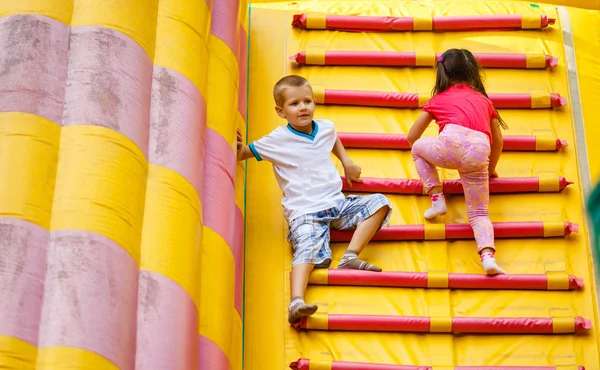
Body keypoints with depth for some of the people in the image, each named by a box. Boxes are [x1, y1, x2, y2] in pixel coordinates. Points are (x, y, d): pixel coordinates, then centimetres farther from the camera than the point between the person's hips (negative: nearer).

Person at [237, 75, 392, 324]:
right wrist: (238, 145, -15)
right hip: (304, 212, -6)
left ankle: (350, 256, -16)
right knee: (309, 250, -30)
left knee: (379, 203, -7)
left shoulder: (326, 128, 11)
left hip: (336, 202, 6)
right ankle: (296, 303, -50)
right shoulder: (277, 140, -3)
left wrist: (347, 162, 26)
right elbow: (244, 154, 6)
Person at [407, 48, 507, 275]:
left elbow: (412, 137, 33)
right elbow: (498, 141, 38)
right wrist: (491, 169, 55)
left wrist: (424, 152, 54)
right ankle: (488, 256, -15)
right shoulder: (484, 100, 33)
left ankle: (437, 200, 18)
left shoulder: (438, 99, 28)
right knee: (479, 214, 12)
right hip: (479, 153, 2)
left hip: (452, 143, -2)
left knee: (418, 148, 31)